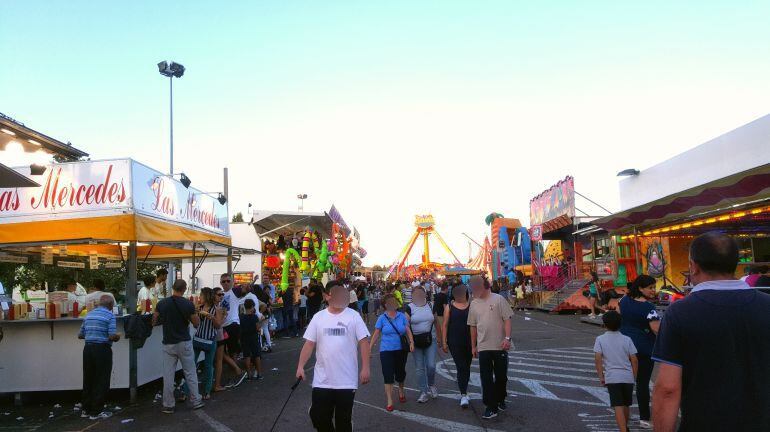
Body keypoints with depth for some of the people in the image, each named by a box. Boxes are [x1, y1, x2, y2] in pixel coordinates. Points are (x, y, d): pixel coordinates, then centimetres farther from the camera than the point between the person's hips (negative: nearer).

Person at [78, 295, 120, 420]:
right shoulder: (110, 315, -9)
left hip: (88, 348, 6)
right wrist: (118, 337, 4)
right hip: (102, 349, -6)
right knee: (102, 381, 3)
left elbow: (80, 335, 13)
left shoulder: (89, 314, 11)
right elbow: (112, 336, -17)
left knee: (88, 380, 16)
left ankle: (86, 410, 23)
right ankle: (96, 412, 7)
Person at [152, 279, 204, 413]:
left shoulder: (162, 303, -4)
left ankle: (168, 405, 13)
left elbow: (154, 322, 6)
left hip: (168, 344, 2)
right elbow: (196, 324, -4)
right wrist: (195, 313, 12)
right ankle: (196, 401, 16)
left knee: (168, 375, 7)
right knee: (190, 373, 9)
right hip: (184, 343, -1)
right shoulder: (188, 304, -11)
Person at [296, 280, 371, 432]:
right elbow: (309, 344, 3)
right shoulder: (318, 317, 2)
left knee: (344, 420, 9)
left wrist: (365, 368, -11)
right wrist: (300, 366, -5)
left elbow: (363, 342, -6)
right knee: (318, 416, 9)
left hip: (346, 381, -2)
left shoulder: (353, 316, -5)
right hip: (322, 380, 2)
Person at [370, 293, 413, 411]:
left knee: (400, 372, 15)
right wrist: (370, 348, -3)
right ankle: (390, 402, 4)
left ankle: (401, 390, 45)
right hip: (386, 351, -2)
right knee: (388, 376, -4)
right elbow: (376, 335, -1)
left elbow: (408, 331, 1)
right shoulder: (382, 318, -4)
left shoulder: (402, 316, 1)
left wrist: (411, 342, -14)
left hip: (401, 349, 2)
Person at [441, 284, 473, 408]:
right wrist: (444, 342, -4)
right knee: (461, 367, -8)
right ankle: (464, 395, -5)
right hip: (455, 342, -3)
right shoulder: (449, 307, -1)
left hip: (469, 341, 3)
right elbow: (445, 325, 0)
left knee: (467, 367, 14)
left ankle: (464, 391, 31)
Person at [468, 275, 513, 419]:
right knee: (486, 378, -1)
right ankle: (491, 407, 5)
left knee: (501, 376, 11)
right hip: (483, 347, 3)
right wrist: (473, 346, 12)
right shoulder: (474, 303, 5)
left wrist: (507, 338, -18)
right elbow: (473, 326, 11)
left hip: (500, 345, -2)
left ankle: (500, 400, 33)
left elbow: (507, 320, -7)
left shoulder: (498, 299, -7)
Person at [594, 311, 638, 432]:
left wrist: (601, 377, -1)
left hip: (612, 377, -3)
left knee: (618, 407, -4)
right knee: (626, 405, 21)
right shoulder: (626, 339, 4)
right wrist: (634, 377, 14)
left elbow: (597, 358, -9)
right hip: (628, 377, 3)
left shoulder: (600, 339, 0)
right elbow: (634, 360, 3)